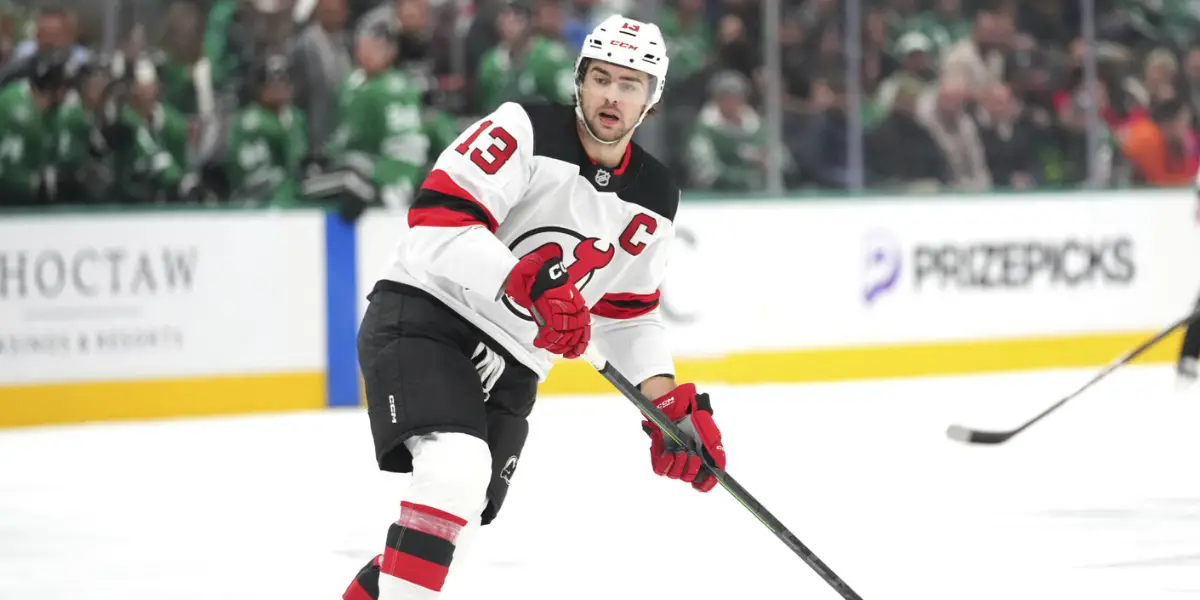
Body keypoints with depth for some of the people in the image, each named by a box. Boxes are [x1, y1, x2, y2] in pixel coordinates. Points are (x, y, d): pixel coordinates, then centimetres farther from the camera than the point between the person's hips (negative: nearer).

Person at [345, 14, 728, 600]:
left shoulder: (654, 202, 7)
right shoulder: (525, 131, -13)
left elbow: (628, 314, 18)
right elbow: (437, 224, -21)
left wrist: (673, 407, 5)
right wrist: (531, 286, -32)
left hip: (510, 367, 7)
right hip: (421, 317, -7)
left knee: (462, 515, 4)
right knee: (457, 469, -30)